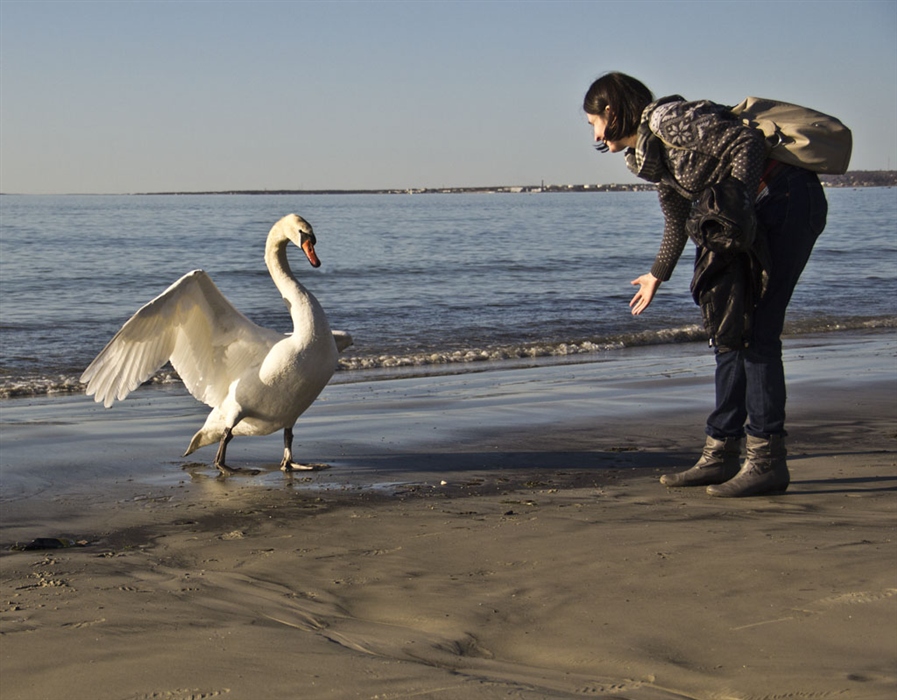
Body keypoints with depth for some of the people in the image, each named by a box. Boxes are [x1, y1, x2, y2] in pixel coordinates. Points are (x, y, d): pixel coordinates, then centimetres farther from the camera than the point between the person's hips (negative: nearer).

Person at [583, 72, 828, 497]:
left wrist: (738, 200, -28)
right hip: (763, 213, 10)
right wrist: (658, 275, 41)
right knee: (726, 329, 9)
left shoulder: (667, 119, -11)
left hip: (788, 198, -10)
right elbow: (677, 217, 31)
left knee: (753, 330, -12)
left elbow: (745, 141, -18)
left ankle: (767, 462, -9)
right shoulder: (646, 154, 18)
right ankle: (721, 454, 14)